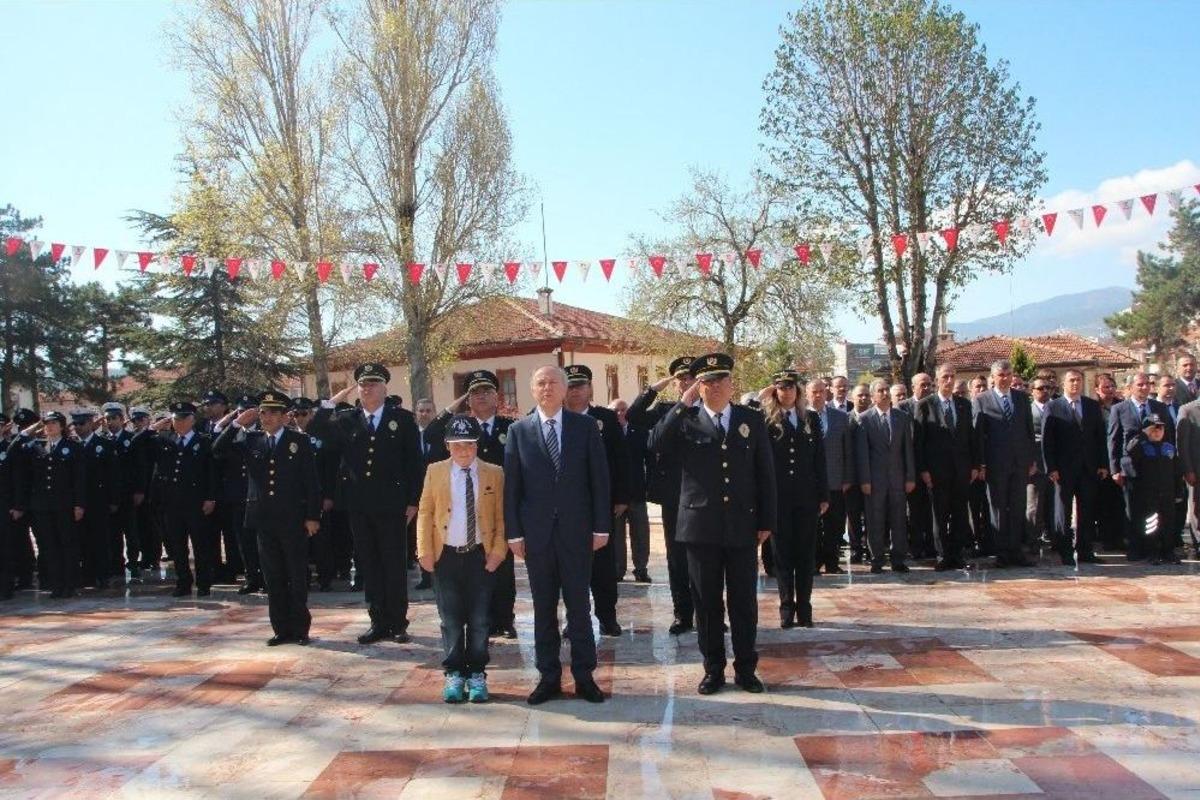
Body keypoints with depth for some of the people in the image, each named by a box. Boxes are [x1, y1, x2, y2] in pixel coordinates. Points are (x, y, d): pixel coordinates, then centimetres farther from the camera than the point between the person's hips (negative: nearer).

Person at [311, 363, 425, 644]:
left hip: (391, 505, -3)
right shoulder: (347, 419, 8)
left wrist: (413, 501, -5)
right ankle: (379, 622, 19)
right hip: (359, 506, 3)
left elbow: (415, 462, -1)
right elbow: (315, 430, -3)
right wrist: (333, 401, -8)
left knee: (395, 565, 4)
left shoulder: (402, 418, 0)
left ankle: (398, 623, 15)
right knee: (368, 566, 9)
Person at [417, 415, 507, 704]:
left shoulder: (494, 474, -1)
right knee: (451, 619, 8)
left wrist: (498, 550, -8)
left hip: (480, 555, 0)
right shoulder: (435, 471, 2)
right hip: (446, 555, 1)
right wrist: (424, 551, -3)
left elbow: (501, 516, 1)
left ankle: (477, 675, 18)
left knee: (479, 619, 6)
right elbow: (425, 512, 3)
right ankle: (454, 674, 20)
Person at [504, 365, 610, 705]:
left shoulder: (585, 426, 2)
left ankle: (584, 676, 17)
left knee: (579, 605, 6)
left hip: (576, 530, -1)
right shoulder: (518, 430, 3)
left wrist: (601, 526, -3)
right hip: (536, 532, 1)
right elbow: (511, 485, 2)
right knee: (543, 608, 9)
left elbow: (599, 478, 1)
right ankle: (549, 677, 19)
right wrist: (513, 532, -3)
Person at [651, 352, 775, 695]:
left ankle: (745, 668, 22)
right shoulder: (686, 421, 1)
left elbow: (766, 473, 6)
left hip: (742, 526, 1)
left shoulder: (752, 420, 5)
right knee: (707, 603, 8)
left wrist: (766, 521, 2)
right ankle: (713, 668, 22)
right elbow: (656, 444, -18)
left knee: (744, 602, 9)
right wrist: (684, 403, -18)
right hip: (701, 526, -1)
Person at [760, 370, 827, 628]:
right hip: (778, 497, -2)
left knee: (806, 553, 7)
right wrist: (761, 396, -12)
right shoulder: (766, 420, 1)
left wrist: (824, 495, 5)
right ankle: (786, 607, 14)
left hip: (806, 496, 2)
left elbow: (820, 459, 8)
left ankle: (804, 607, 17)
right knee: (782, 553, 5)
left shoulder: (811, 418, 8)